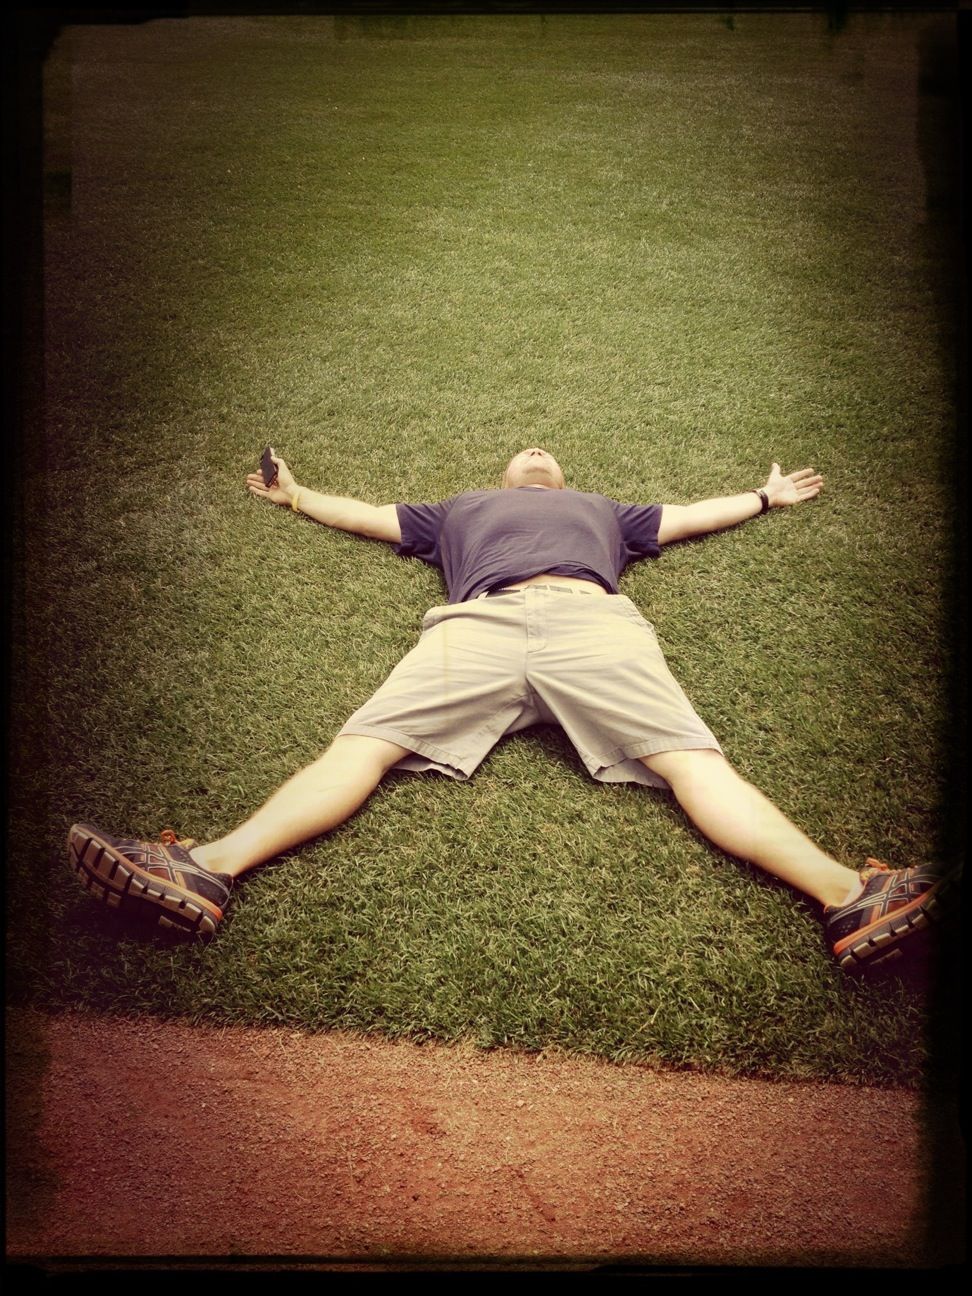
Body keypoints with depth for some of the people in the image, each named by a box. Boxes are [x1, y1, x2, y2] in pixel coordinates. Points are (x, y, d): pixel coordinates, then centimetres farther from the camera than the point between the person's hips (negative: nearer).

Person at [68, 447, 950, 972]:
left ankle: (849, 899, -42)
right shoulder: (462, 509, 46)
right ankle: (208, 871, -41)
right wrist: (294, 496, 65)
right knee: (364, 744, -24)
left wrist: (768, 497, 65)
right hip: (478, 626, 0)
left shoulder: (602, 510, 47)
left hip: (592, 623, 0)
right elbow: (365, 516, 54)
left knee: (692, 759, -24)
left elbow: (691, 516, 54)